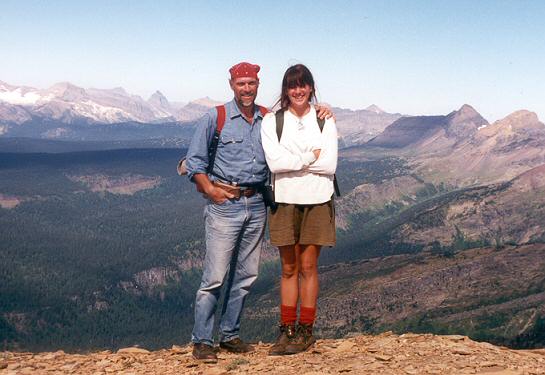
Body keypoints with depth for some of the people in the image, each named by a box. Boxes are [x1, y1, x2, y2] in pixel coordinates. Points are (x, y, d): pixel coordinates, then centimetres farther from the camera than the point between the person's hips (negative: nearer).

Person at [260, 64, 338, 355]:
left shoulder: (325, 121, 4)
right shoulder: (272, 121, 2)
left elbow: (330, 164, -7)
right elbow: (274, 162, -11)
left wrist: (292, 161, -9)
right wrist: (310, 158, -10)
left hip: (316, 200, 0)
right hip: (285, 201, 0)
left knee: (308, 267, 3)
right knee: (289, 269, 7)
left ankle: (305, 331, 12)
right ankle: (287, 330, 13)